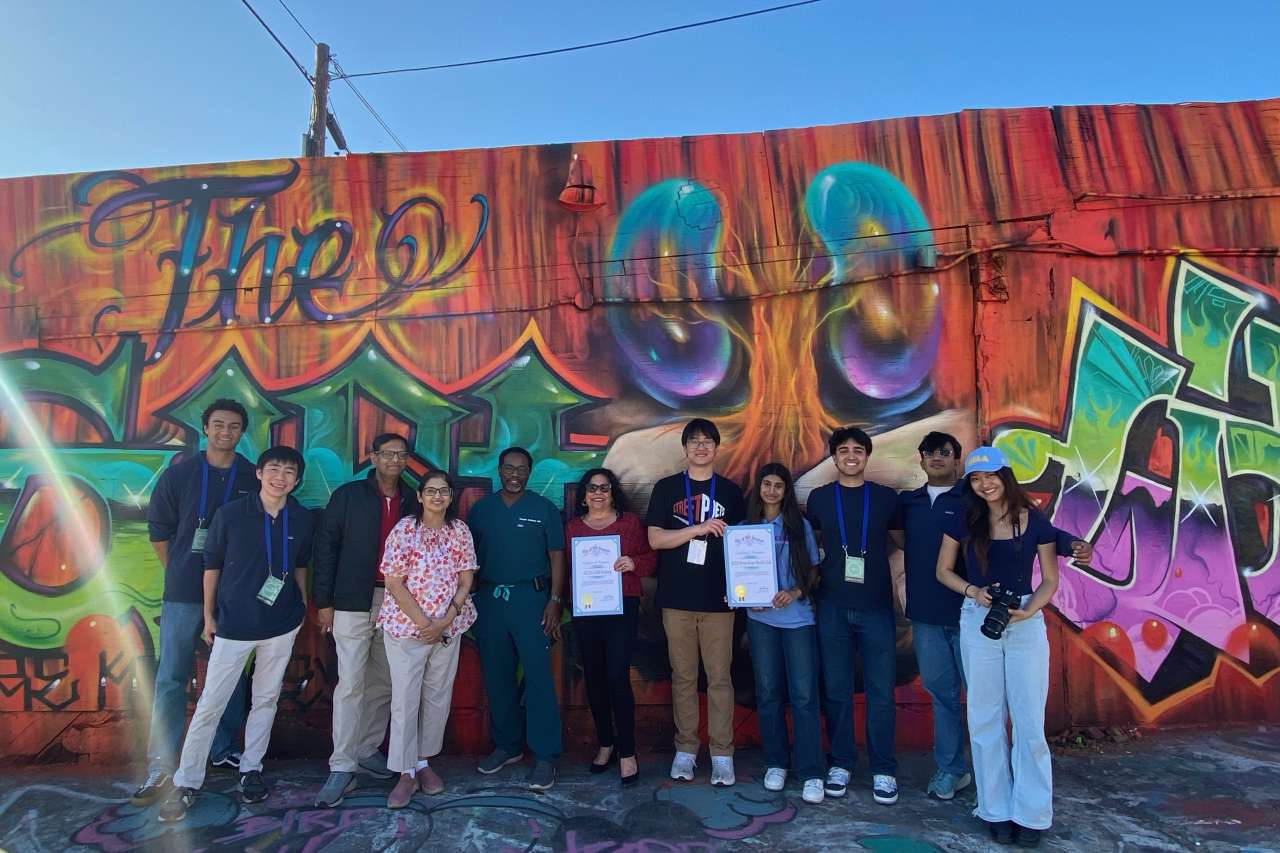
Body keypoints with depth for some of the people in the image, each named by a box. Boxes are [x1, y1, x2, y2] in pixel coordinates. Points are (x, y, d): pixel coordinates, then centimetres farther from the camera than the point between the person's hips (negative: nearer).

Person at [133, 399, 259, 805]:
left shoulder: (254, 479, 0)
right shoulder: (179, 474, 0)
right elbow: (159, 530, 6)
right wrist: (179, 574, 7)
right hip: (184, 593, -1)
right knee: (171, 678, 3)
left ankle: (224, 749, 26)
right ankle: (161, 763, 14)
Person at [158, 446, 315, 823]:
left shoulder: (302, 518, -6)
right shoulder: (231, 513, -12)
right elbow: (212, 564, -2)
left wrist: (302, 605, 11)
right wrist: (209, 615, 2)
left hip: (283, 625, 2)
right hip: (234, 624, -2)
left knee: (266, 699, 14)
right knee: (210, 704, 4)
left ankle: (251, 769, 32)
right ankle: (186, 783, 21)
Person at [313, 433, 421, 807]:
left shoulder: (412, 502, 6)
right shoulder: (348, 496, -2)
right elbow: (325, 547, -2)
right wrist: (324, 601, -6)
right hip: (354, 603, -3)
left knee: (383, 683, 11)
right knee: (351, 684, -3)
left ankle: (368, 751, 25)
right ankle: (342, 768, 5)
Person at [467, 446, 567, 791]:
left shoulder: (544, 508, 2)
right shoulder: (481, 509, 9)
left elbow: (556, 557, 1)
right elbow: (468, 555, 11)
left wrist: (554, 600, -7)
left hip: (531, 598, -3)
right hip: (489, 598, 3)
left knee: (538, 677, -5)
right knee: (496, 677, 11)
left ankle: (545, 756, 3)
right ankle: (506, 745, 26)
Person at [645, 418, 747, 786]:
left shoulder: (730, 491, 9)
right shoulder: (666, 488, 5)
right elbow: (655, 539, -3)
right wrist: (699, 528, -14)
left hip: (718, 597, 0)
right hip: (677, 597, 0)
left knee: (719, 677, 2)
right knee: (683, 676, 7)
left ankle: (722, 753, 12)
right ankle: (686, 749, 18)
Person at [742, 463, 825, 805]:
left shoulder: (800, 526, 3)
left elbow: (813, 572, 4)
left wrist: (794, 593, -14)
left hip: (798, 617, -1)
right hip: (760, 619, 2)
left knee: (804, 695, -3)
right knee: (768, 693, 8)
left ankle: (812, 773, 4)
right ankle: (776, 763, 22)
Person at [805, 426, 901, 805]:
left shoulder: (886, 497, 4)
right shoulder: (819, 497, 5)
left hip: (876, 606, 0)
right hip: (833, 606, 1)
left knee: (881, 690, 2)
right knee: (836, 689, 7)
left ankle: (883, 770, 15)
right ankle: (841, 763, 21)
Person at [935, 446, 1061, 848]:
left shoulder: (1035, 520, -3)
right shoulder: (963, 520, -1)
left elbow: (1050, 580, 2)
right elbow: (943, 570, 5)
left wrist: (1028, 610, -15)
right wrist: (973, 592, -12)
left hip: (1026, 623, 0)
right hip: (977, 623, 1)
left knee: (1029, 721, 4)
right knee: (985, 720, 7)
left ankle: (1031, 813, 19)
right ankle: (996, 809, 21)